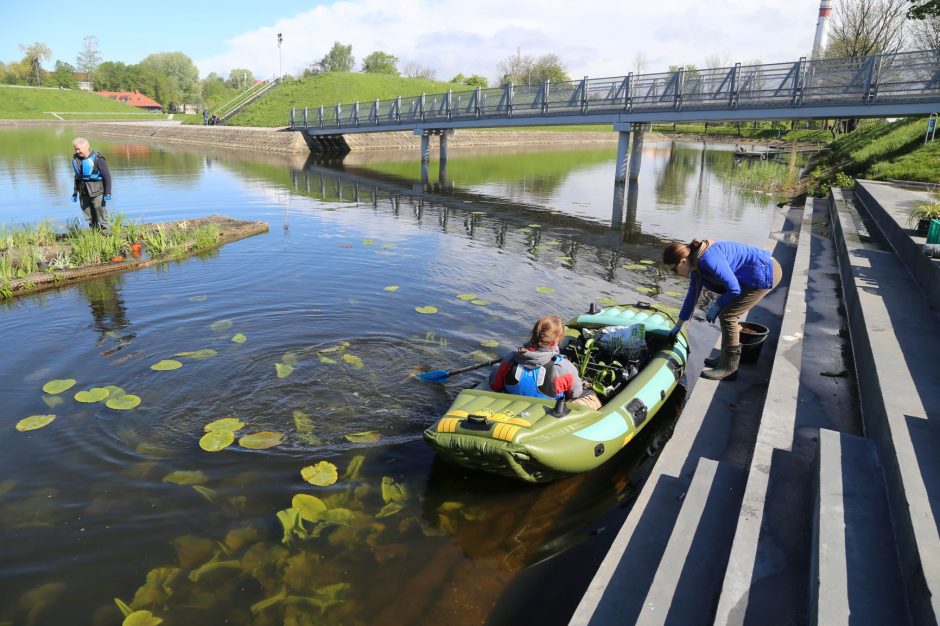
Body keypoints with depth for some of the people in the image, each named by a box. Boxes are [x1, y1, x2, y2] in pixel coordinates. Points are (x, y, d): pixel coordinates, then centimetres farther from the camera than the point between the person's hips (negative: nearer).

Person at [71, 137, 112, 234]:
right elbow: (77, 177, 20)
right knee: (89, 217, 10)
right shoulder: (76, 159, 10)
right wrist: (75, 193, 19)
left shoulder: (97, 158, -9)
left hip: (97, 193, -6)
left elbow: (107, 176, -9)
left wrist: (108, 193, -12)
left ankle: (106, 233, 4)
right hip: (83, 194, 6)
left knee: (101, 215, -2)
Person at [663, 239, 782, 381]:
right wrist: (678, 325, 26)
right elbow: (692, 295, 18)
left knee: (727, 315, -8)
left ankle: (728, 368, 0)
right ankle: (726, 359, 25)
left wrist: (716, 306, -5)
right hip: (763, 271, 9)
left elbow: (734, 288, -21)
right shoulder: (696, 265, 5)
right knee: (728, 314, 14)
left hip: (765, 273, -9)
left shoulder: (708, 260, -26)